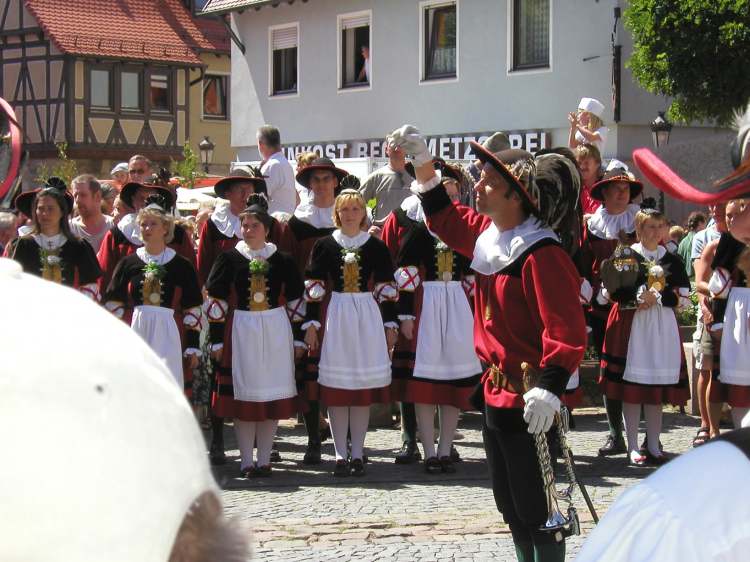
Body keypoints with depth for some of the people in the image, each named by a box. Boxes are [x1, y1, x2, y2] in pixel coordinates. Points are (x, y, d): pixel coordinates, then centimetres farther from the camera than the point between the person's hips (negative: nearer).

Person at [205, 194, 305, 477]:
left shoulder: (282, 260, 4)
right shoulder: (229, 259, 1)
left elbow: (296, 301, 9)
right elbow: (216, 301, 2)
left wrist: (298, 338, 6)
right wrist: (217, 340, -2)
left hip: (276, 333, 1)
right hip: (240, 331, -1)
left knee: (273, 394, 3)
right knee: (243, 394, 0)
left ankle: (264, 460, 12)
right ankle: (246, 461, 8)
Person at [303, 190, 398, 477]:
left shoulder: (376, 246, 5)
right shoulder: (324, 245, 4)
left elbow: (386, 289, 6)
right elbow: (314, 289, 4)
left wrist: (390, 324, 3)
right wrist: (311, 324, -2)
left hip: (368, 317, 0)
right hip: (334, 316, 0)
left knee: (365, 386, 2)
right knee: (335, 386, -2)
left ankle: (357, 453, 9)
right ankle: (341, 454, 5)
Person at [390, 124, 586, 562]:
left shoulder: (541, 254, -20)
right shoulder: (488, 234, 7)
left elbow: (567, 329, -24)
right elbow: (446, 217, 26)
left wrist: (549, 388, -32)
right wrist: (422, 162, 18)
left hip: (529, 402, -9)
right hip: (495, 392, 9)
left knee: (536, 508, -2)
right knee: (510, 504, 18)